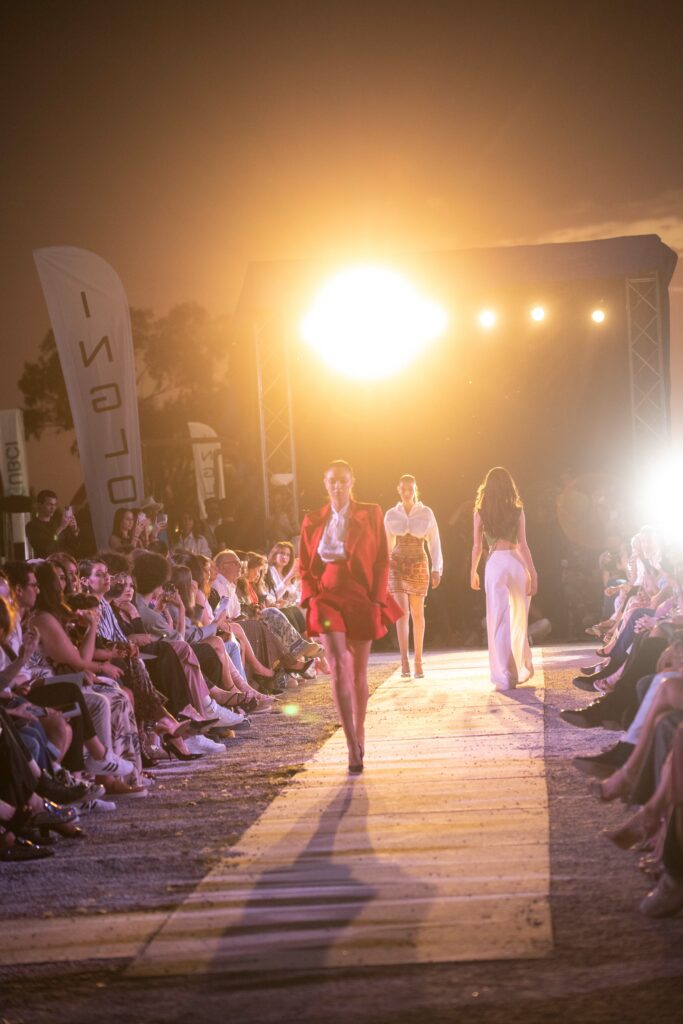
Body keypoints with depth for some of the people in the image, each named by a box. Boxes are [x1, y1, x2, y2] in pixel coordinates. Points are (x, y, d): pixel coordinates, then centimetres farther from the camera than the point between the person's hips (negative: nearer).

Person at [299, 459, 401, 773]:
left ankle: (359, 733, 26)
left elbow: (382, 560, 2)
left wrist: (377, 600, -6)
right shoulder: (313, 521, 8)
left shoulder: (370, 515, 4)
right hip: (327, 597, 0)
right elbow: (305, 566, 13)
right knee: (338, 665, -16)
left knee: (359, 671, 8)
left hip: (362, 599, 0)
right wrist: (312, 598, -2)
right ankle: (353, 746, -19)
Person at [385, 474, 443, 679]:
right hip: (396, 566, 0)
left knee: (417, 613, 5)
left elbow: (434, 542, 0)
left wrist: (437, 569, -6)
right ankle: (404, 660, -18)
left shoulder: (426, 513, -1)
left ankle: (418, 661, 14)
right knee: (402, 611, -13)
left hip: (419, 566, 0)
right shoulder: (391, 515, 4)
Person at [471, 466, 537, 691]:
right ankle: (522, 670, 24)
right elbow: (523, 545, -2)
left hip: (495, 564, -1)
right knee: (518, 619, 15)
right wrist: (532, 572, 2)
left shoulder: (480, 512, 2)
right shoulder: (517, 510, 1)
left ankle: (505, 677, 0)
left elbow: (477, 546, 3)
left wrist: (473, 572, 15)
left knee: (498, 621, 2)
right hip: (516, 562, 1)